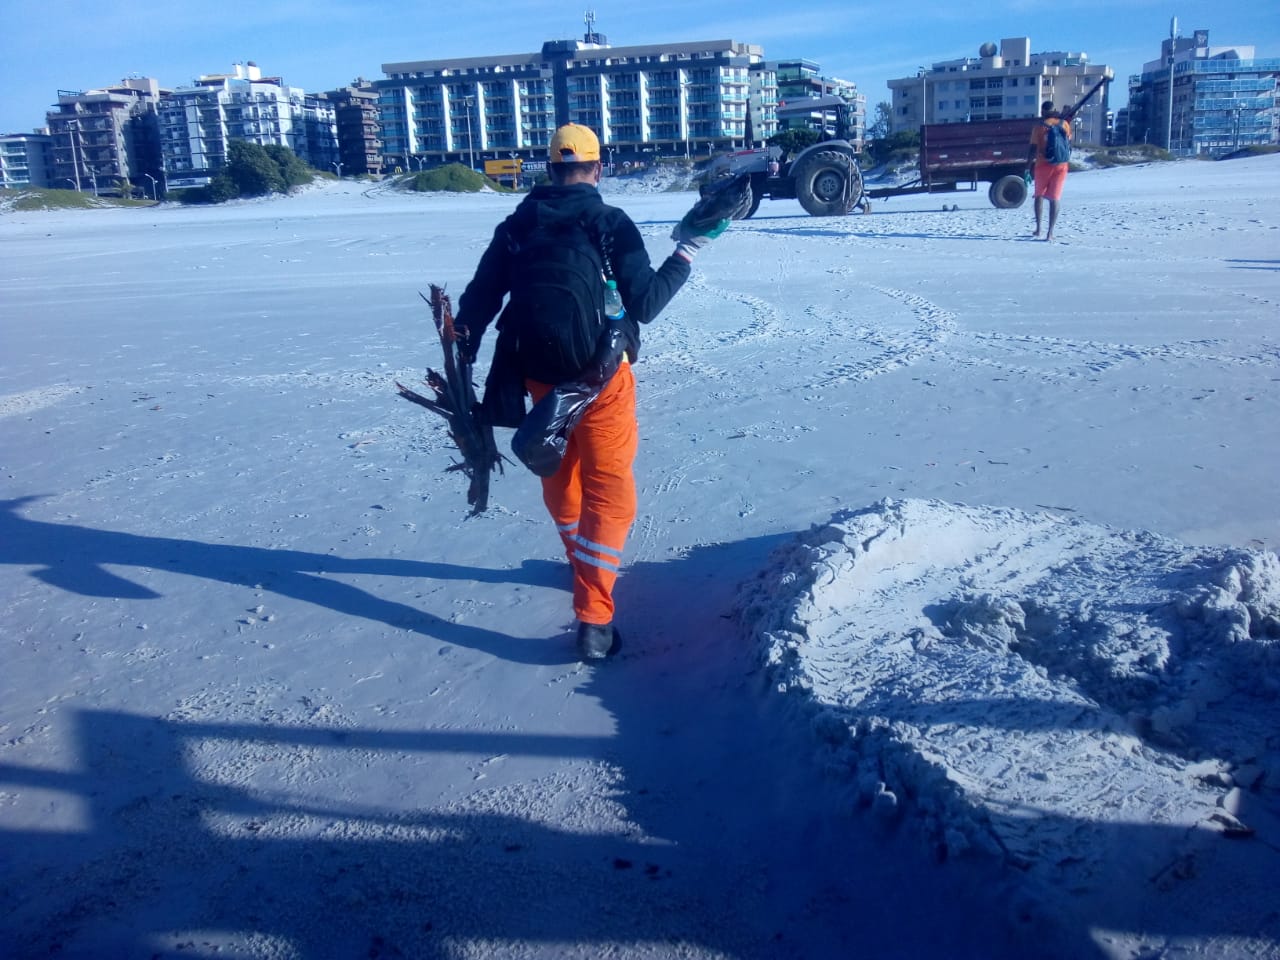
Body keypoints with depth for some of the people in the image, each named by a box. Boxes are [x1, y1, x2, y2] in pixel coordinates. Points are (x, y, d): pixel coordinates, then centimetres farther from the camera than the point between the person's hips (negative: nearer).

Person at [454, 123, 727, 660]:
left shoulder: (517, 226, 3)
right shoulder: (612, 224, -9)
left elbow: (479, 300, 2)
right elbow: (644, 305, -11)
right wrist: (685, 256, 0)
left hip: (539, 373, 5)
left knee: (561, 476, 24)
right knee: (608, 489, 0)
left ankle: (586, 566, 45)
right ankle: (593, 618, -8)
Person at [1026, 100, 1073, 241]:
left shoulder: (1039, 127, -6)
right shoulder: (1064, 124, 4)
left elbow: (1033, 149, -10)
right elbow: (1069, 139, 24)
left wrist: (1028, 168, -6)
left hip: (1043, 165, -2)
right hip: (1061, 166, 2)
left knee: (1039, 196, 16)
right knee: (1054, 199, 0)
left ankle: (1038, 229, 13)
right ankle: (1050, 232, -9)